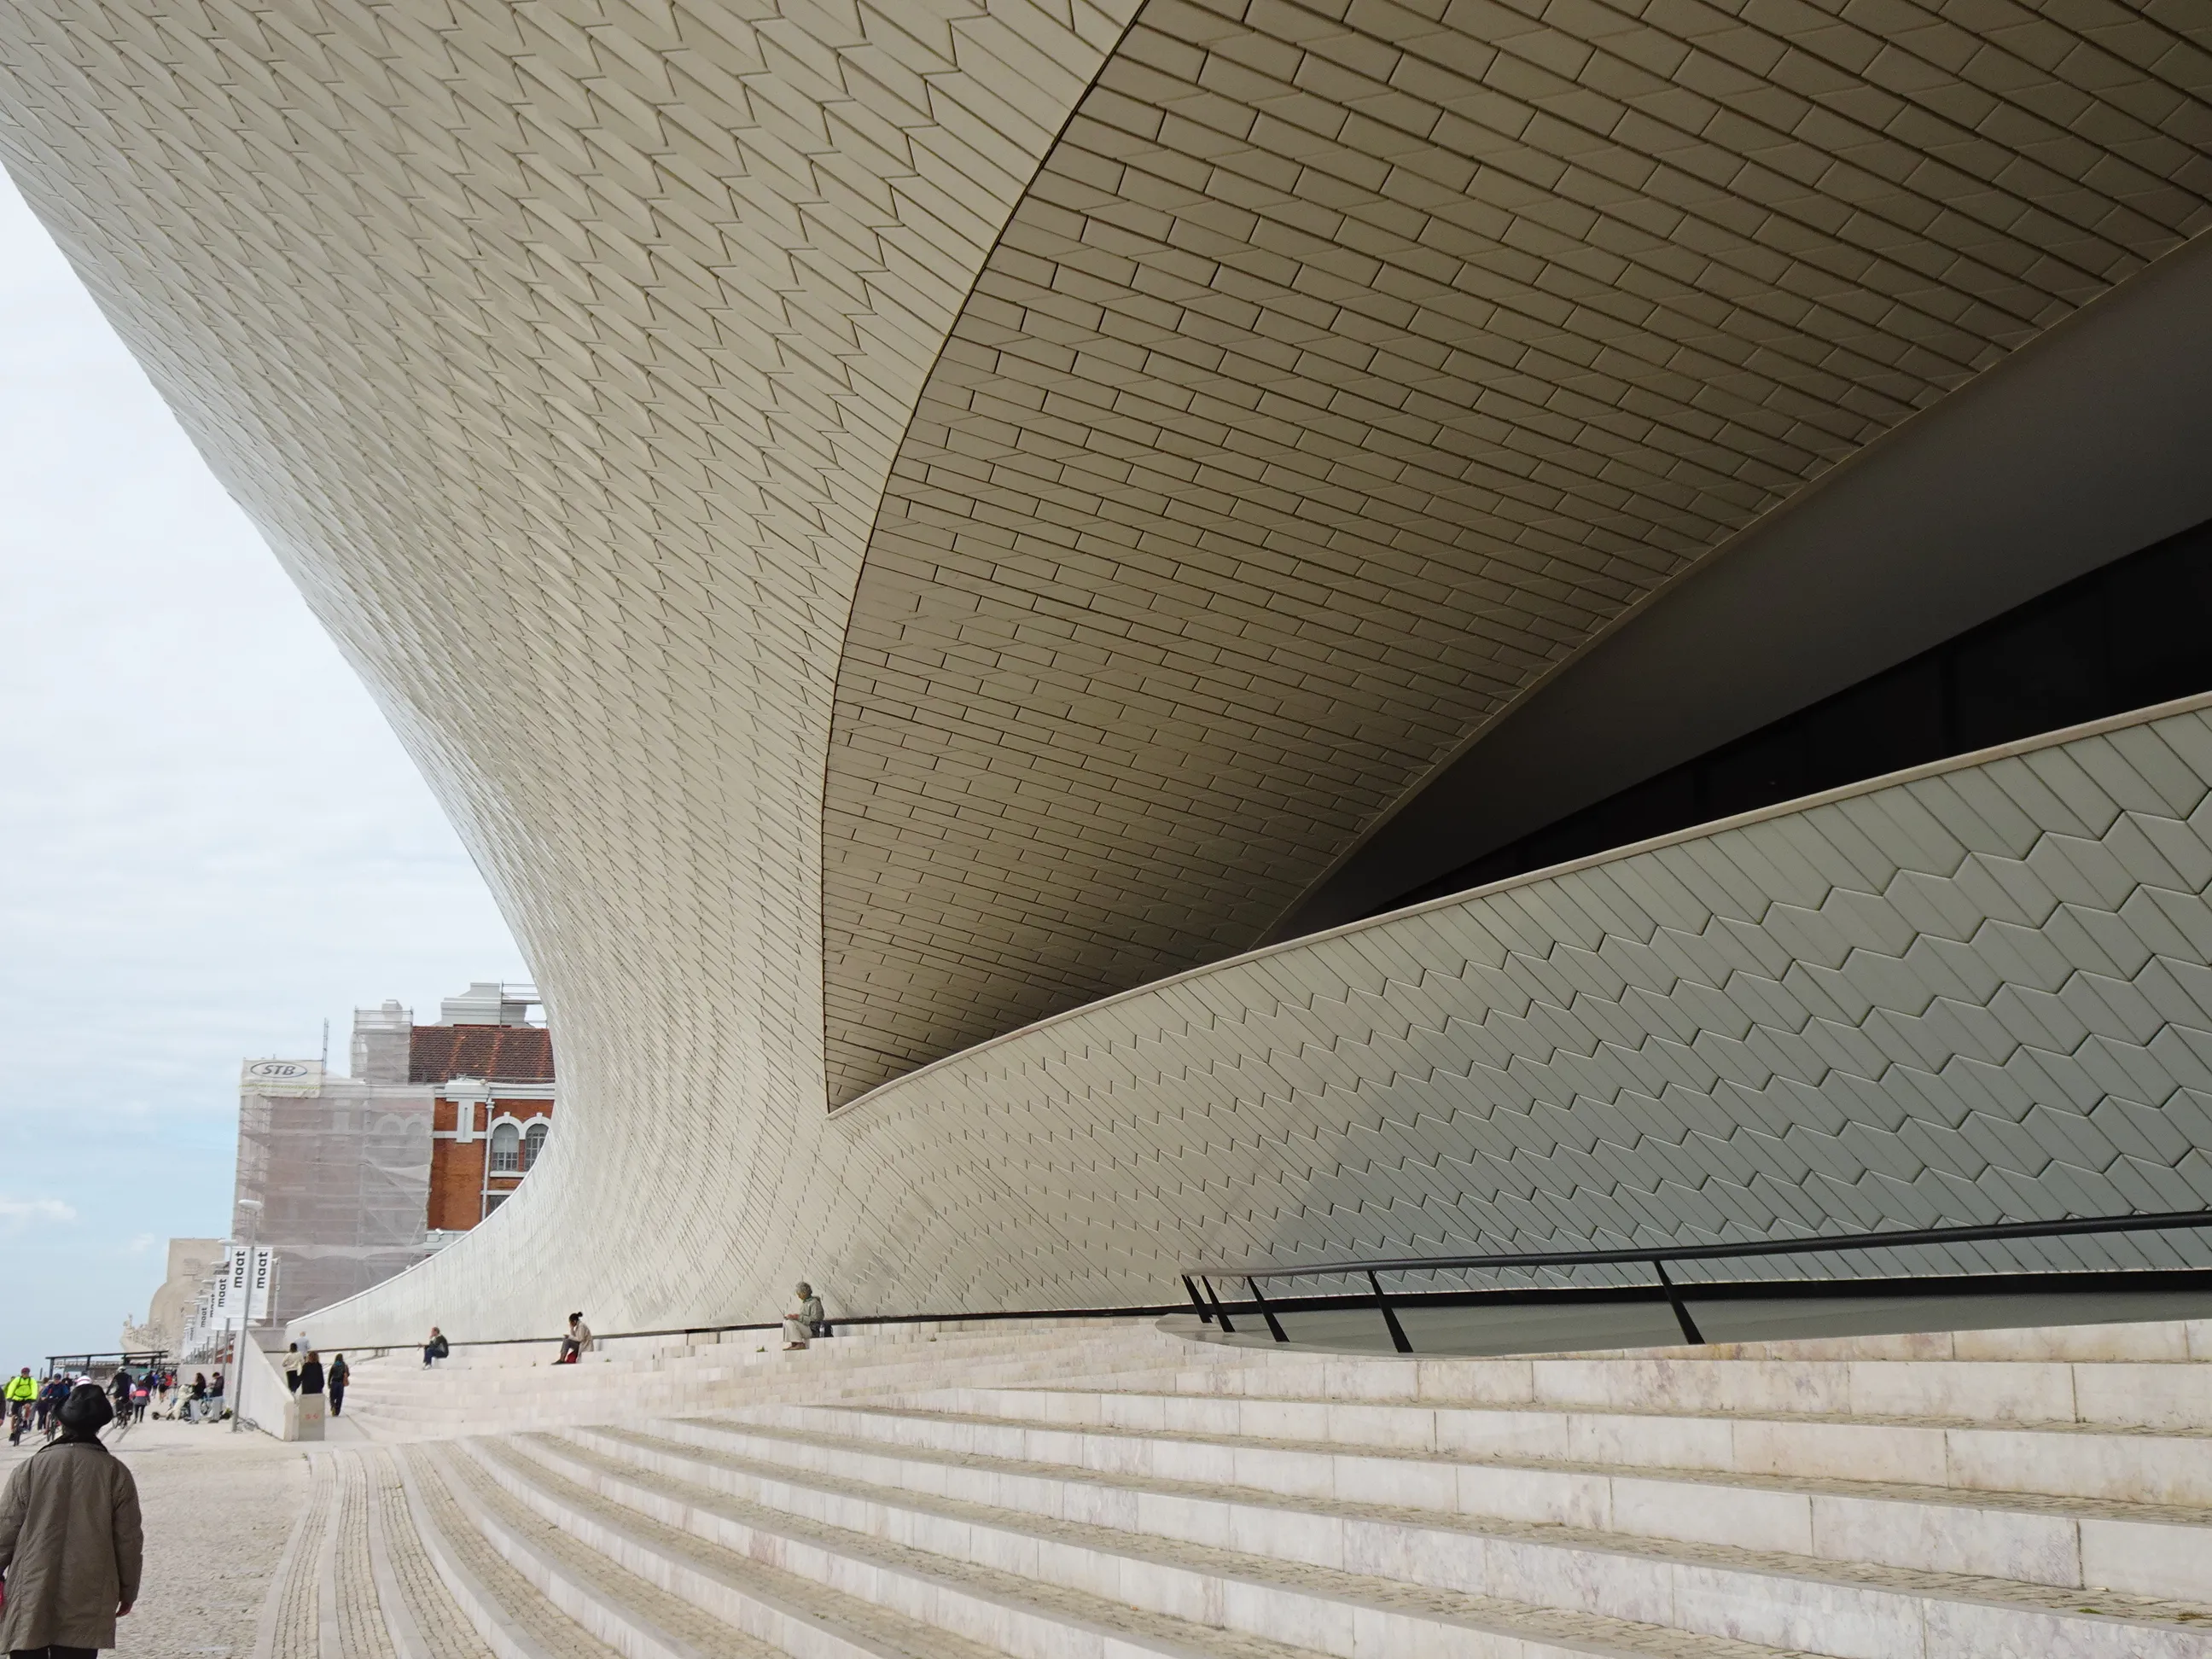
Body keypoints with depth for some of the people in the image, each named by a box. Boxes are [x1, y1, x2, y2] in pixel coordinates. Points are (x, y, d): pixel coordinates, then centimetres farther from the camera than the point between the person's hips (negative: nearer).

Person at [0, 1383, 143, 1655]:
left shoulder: (30, 1467, -4)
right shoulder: (115, 1472, -3)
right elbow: (128, 1540, 1)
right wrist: (128, 1590, 13)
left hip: (31, 1598, 0)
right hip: (86, 1602, 0)